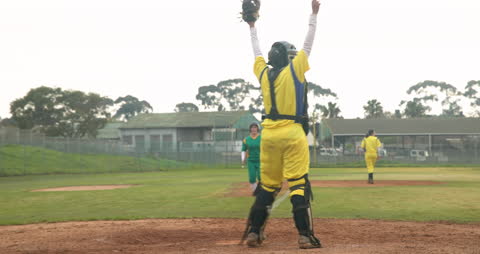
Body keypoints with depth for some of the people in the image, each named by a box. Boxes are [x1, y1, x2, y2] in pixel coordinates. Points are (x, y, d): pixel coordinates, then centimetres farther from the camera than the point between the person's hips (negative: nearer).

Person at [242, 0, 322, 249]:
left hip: (269, 134, 5)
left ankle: (253, 232, 13)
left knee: (267, 184, 12)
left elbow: (257, 53, 24)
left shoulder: (263, 72, 7)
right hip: (292, 133, -5)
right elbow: (308, 44, 2)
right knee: (299, 184, -5)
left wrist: (253, 27, 37)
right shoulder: (294, 70, -4)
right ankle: (305, 235, -8)